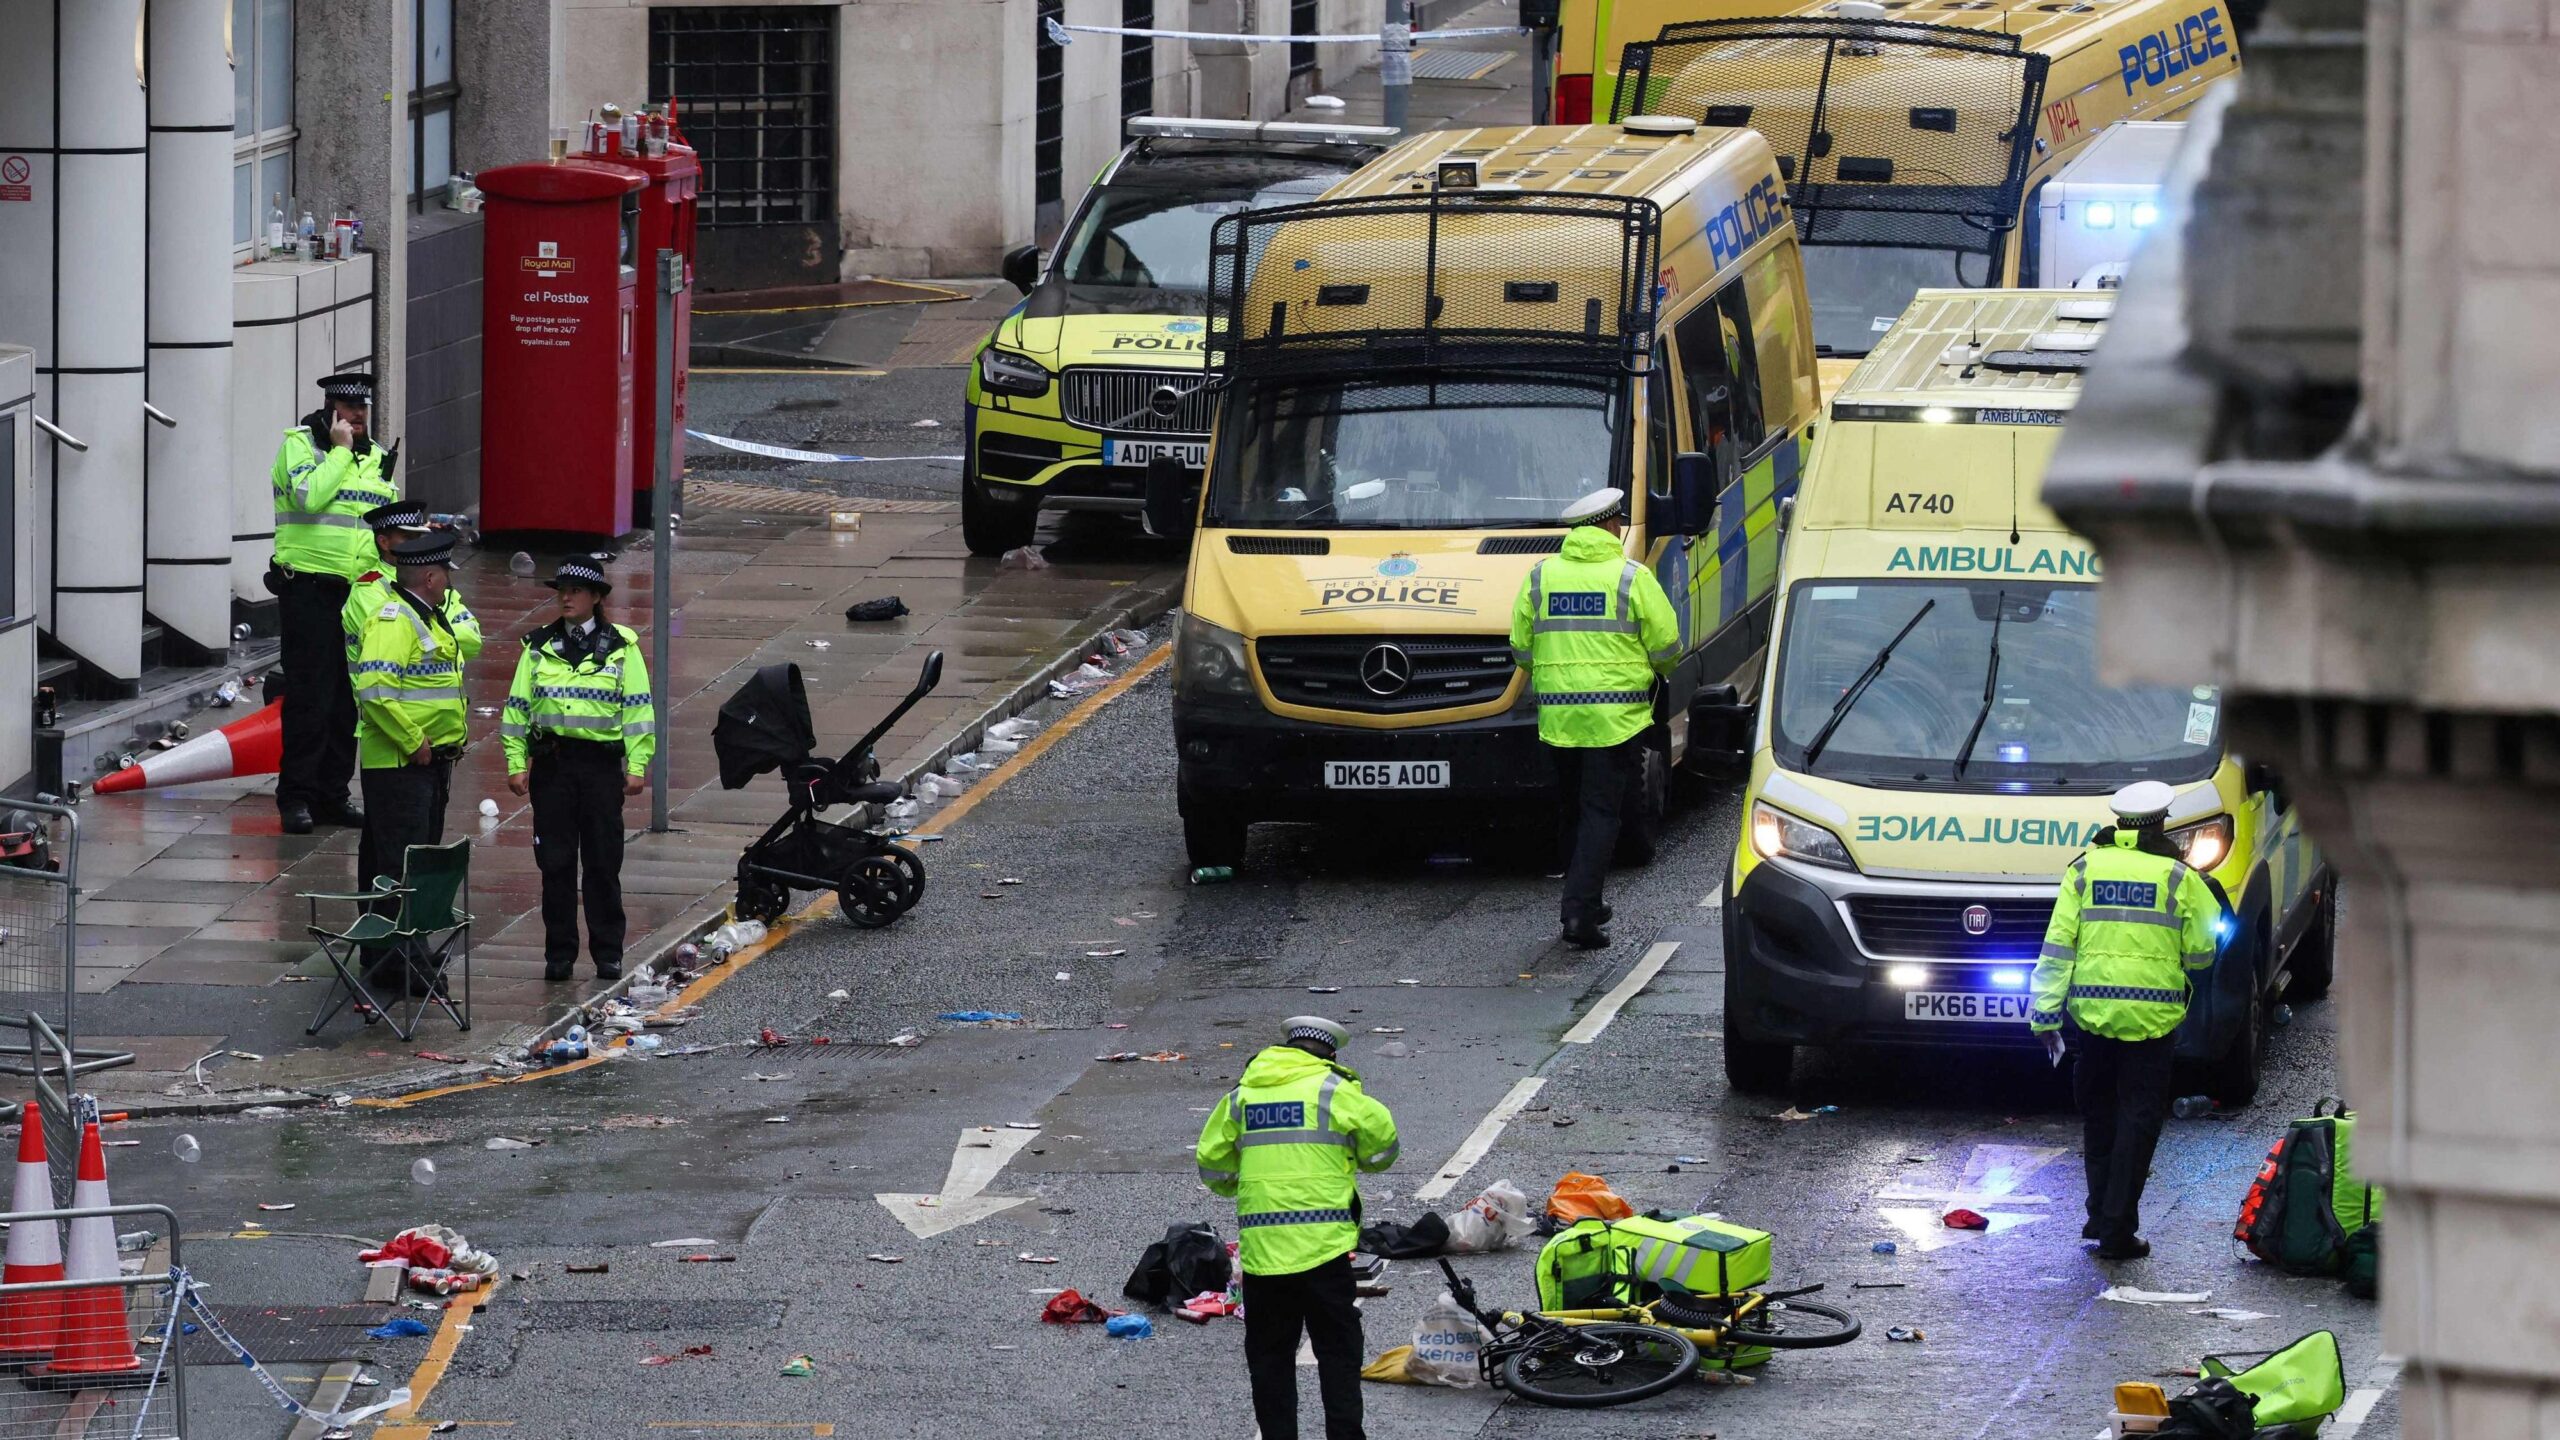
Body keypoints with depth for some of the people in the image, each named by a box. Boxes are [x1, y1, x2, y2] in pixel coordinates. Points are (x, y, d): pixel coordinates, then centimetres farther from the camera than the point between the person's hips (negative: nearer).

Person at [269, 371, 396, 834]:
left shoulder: (376, 456, 15)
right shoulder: (300, 444, -4)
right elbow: (309, 495, -22)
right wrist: (340, 449, -15)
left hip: (359, 592, 6)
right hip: (309, 589, -6)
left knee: (348, 699, 7)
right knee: (309, 696, -7)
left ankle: (332, 794, 14)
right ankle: (295, 797, -3)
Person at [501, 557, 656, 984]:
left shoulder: (621, 648, 4)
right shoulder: (540, 647, 9)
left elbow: (638, 709, 3)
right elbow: (518, 707, 10)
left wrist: (637, 766, -4)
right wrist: (516, 764, 3)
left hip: (602, 763, -2)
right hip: (551, 764, 2)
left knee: (603, 864, 2)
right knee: (555, 863, 2)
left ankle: (608, 954, 10)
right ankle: (559, 954, 9)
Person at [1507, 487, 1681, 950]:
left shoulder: (1540, 577, 5)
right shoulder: (1631, 578, -6)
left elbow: (1521, 650, 7)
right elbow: (1666, 647, -4)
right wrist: (1655, 670, 19)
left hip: (1557, 717, 4)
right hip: (1616, 717, -4)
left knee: (1575, 811, 17)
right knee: (1601, 813, -4)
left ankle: (1582, 905, 24)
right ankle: (1580, 910, -15)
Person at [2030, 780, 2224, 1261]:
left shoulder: (2084, 871, 3)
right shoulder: (2179, 878, -2)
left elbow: (2057, 948, 0)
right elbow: (2201, 954, 3)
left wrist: (2046, 1014, 3)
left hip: (2092, 1011, 2)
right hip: (2152, 1017, -2)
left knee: (2098, 1115, 18)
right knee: (2138, 1118, 3)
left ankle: (2101, 1214, 21)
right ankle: (2118, 1228, -2)